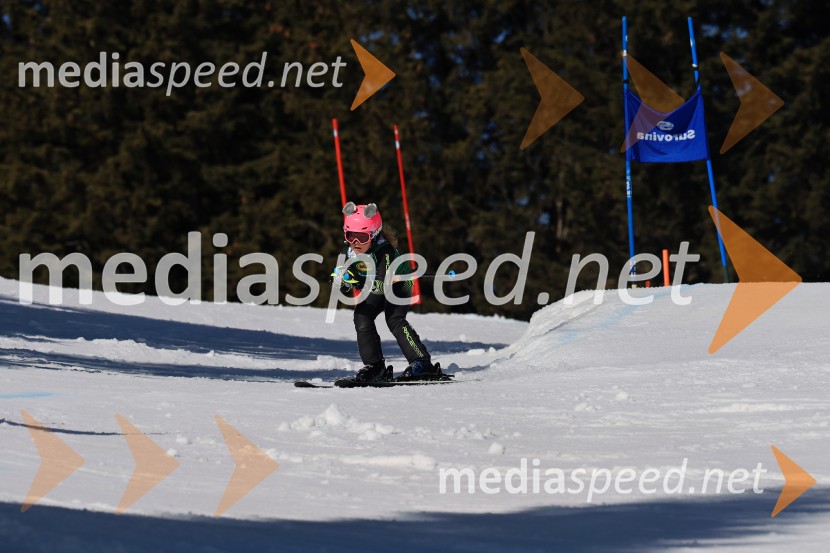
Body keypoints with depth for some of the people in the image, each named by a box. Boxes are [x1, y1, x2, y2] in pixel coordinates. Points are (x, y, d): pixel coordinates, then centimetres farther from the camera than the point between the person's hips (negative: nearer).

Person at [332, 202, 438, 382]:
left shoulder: (384, 250, -36)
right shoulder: (350, 252, -17)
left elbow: (383, 285, -44)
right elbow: (346, 288, -9)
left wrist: (359, 282, -56)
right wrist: (342, 279, -31)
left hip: (398, 283, -7)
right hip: (376, 290, 7)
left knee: (394, 319, -26)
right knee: (361, 316, -12)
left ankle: (423, 364, -27)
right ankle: (374, 366, -4)